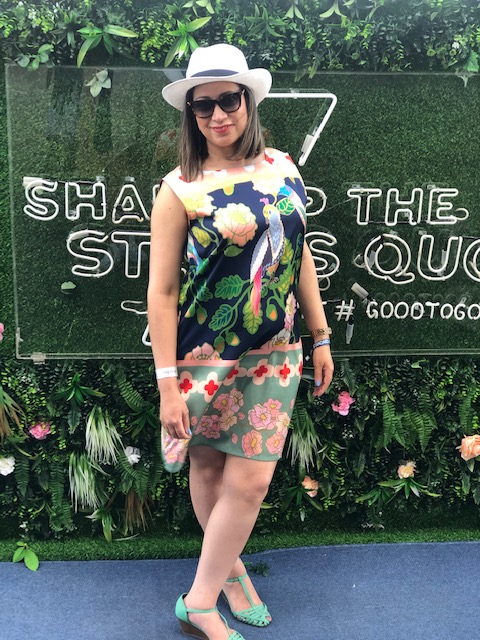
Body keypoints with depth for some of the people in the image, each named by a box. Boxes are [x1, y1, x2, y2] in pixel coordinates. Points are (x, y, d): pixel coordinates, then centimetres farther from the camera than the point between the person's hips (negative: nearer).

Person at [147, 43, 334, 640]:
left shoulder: (282, 168, 4)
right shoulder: (180, 189, -9)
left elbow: (300, 256, 11)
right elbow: (161, 291, -10)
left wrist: (320, 338, 11)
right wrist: (168, 383, -13)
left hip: (275, 353, 4)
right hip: (205, 356, -3)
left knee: (250, 482, 4)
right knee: (208, 468, 13)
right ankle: (229, 568, 38)